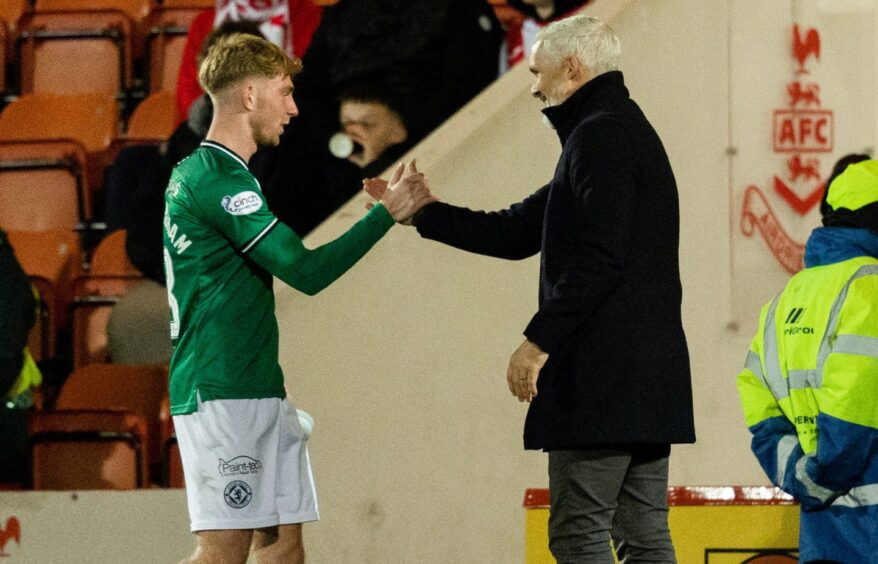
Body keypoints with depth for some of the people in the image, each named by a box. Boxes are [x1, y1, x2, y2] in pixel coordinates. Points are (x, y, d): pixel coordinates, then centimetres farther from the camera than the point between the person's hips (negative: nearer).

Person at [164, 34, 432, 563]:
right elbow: (307, 271, -18)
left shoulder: (193, 173, 18)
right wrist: (388, 211, -12)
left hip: (260, 395, 10)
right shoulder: (220, 180, -14)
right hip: (223, 397, -10)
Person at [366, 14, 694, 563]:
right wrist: (421, 213, 24)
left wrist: (540, 340, -18)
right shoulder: (631, 131, 22)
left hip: (602, 377, -10)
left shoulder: (599, 137, -11)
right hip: (652, 374, 10)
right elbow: (519, 232, 25)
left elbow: (597, 260, -22)